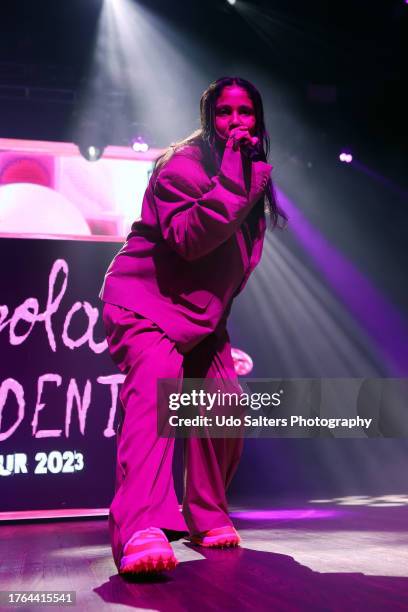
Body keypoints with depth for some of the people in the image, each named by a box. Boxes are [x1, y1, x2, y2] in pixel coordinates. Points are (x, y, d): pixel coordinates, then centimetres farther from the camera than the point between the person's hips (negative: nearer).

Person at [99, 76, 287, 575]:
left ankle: (207, 518, 22)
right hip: (145, 301, -8)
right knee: (155, 383, -33)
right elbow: (189, 238, -30)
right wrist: (230, 176, -32)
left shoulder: (255, 173, 12)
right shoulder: (183, 164, -15)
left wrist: (218, 312, 20)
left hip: (201, 314, 9)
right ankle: (141, 532, -46)